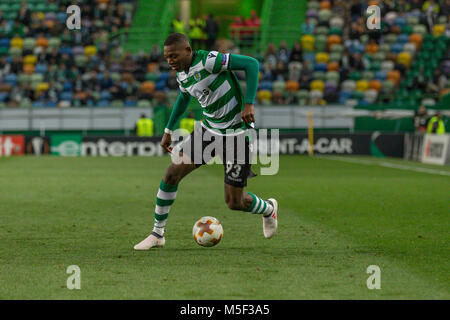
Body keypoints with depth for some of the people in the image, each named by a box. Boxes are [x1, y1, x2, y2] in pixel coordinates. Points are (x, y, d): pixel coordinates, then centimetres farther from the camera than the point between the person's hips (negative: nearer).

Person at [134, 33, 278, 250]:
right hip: (209, 129, 7)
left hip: (236, 133, -7)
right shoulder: (181, 75, 2)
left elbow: (251, 64, -23)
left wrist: (249, 103, -31)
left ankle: (269, 209, 33)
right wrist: (168, 130, 25)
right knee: (172, 173, -6)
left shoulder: (208, 61, -23)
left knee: (234, 202, -2)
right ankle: (157, 234, 8)